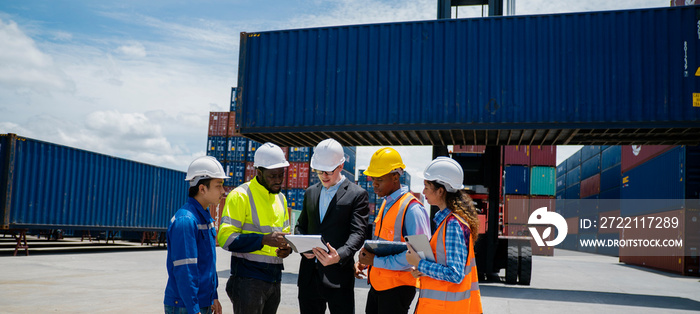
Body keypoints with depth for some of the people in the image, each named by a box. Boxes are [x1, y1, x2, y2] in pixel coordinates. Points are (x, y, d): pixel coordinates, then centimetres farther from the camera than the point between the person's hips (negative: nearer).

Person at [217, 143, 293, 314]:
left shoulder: (280, 198, 15)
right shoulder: (240, 195, -8)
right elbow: (225, 238, -15)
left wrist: (286, 247, -1)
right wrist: (264, 239, -25)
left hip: (274, 280, 7)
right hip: (248, 279, -7)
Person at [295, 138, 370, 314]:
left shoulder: (357, 194, -2)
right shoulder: (311, 192, 15)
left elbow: (358, 233, -10)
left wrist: (339, 256, -28)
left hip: (338, 277, -5)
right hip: (309, 276, 5)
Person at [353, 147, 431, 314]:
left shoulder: (412, 208, -17)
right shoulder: (386, 203, 12)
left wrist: (376, 261, -19)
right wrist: (364, 260, 4)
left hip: (397, 287, -8)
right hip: (377, 284, 8)